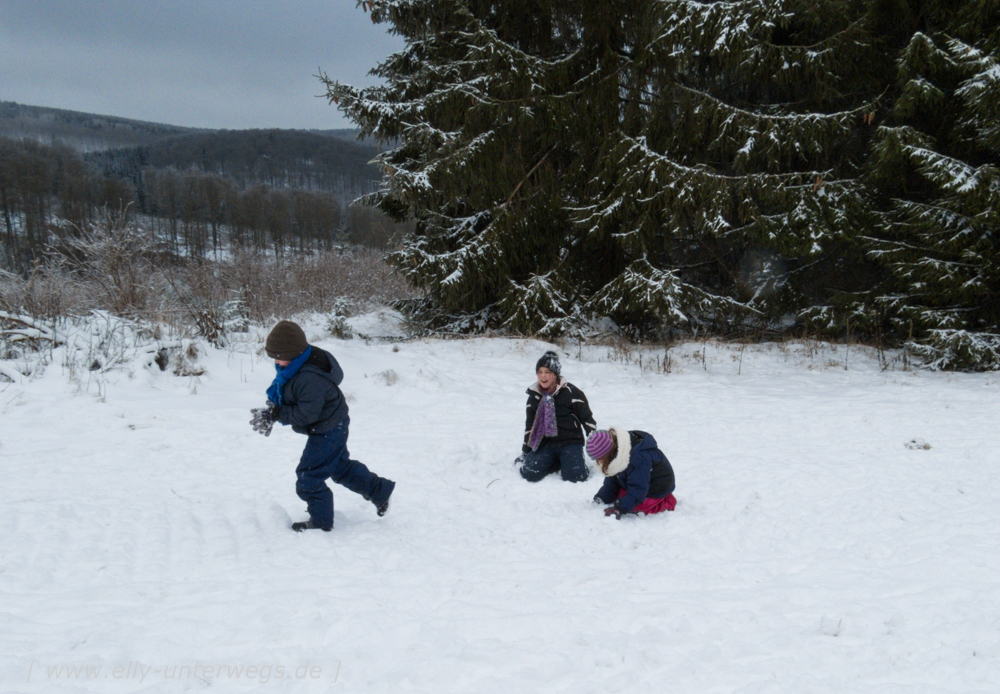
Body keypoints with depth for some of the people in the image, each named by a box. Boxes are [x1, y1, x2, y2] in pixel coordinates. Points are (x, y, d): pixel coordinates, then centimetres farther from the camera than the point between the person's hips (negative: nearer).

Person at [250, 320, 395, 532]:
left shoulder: (310, 378, -35)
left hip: (327, 431, -11)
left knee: (309, 477, -1)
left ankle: (321, 521, 15)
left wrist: (275, 413, -29)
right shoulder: (292, 367, -3)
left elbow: (306, 414, -32)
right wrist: (270, 411, -10)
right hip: (332, 428, 11)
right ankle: (379, 490, 38)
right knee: (341, 467, 26)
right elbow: (280, 393, 8)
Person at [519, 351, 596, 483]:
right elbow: (530, 426, 17)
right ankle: (557, 462, 8)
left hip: (570, 442, -4)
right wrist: (524, 453, 18)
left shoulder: (571, 392, -9)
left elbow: (587, 419, -3)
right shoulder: (534, 396, 6)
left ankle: (569, 461, 9)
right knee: (529, 473, -20)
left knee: (575, 476, -27)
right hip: (545, 444, 4)